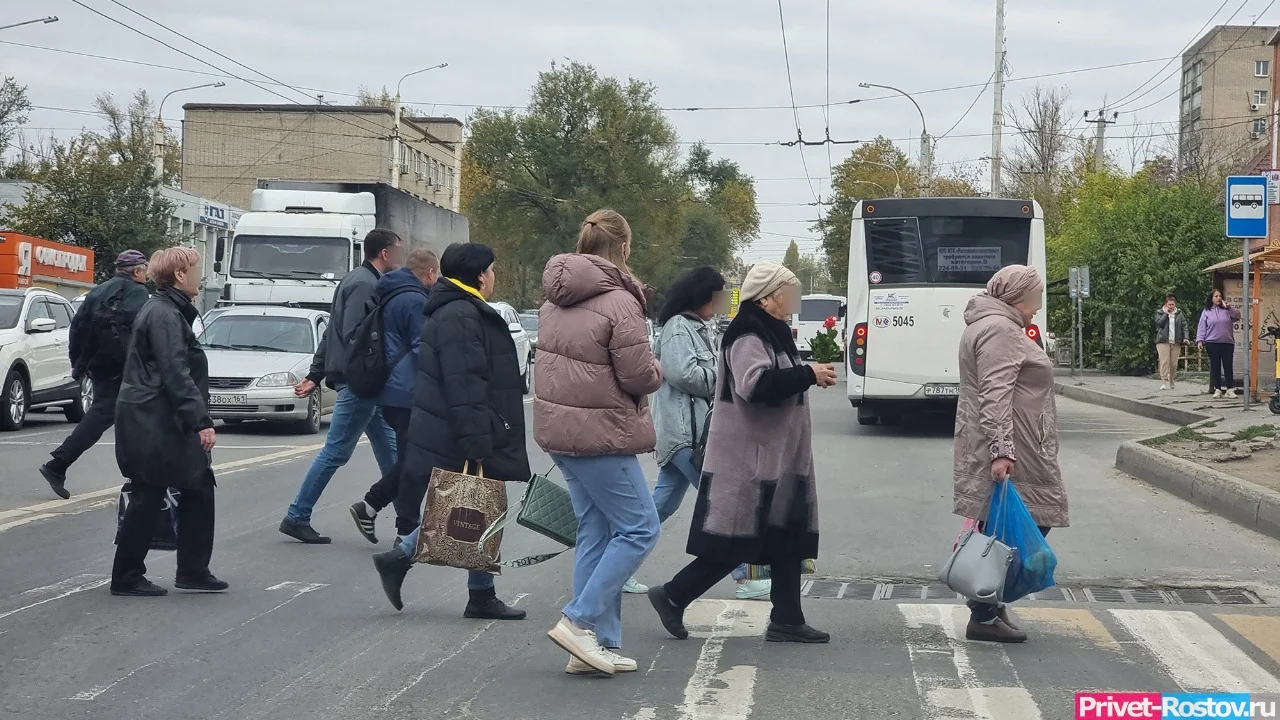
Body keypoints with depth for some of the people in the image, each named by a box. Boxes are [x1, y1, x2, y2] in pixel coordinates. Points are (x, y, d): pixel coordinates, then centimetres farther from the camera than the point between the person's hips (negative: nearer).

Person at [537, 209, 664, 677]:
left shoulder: (556, 299, 9)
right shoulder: (618, 302, -17)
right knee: (638, 529, 2)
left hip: (559, 428, 9)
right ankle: (580, 622, -3)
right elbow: (641, 376, -18)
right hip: (599, 434, -9)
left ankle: (598, 646, 15)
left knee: (595, 532, 13)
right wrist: (656, 370, 5)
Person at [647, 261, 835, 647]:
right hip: (747, 461, -11)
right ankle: (672, 597, 7)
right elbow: (756, 384, -31)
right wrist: (808, 374, -24)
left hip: (775, 458, 11)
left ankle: (786, 620, 13)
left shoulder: (770, 333, 18)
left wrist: (811, 375, 12)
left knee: (787, 541, 9)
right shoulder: (748, 336, -16)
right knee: (732, 543, -6)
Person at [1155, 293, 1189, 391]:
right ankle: (1164, 382, -16)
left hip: (1176, 342, 2)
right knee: (1164, 361, -13)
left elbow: (1184, 326, 8)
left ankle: (1172, 381, 15)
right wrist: (1166, 314, -8)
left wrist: (1185, 337, -5)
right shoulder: (1159, 313, 8)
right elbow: (1159, 323, -7)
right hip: (1163, 341, -2)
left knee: (1174, 363, 1)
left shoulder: (1179, 314, 13)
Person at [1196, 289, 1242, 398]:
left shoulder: (1226, 310, 9)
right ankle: (1217, 389, 8)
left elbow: (1237, 316, -3)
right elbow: (1201, 327, 4)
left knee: (1228, 367, -2)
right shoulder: (1206, 312, 7)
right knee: (1215, 367, 2)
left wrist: (1229, 307, -14)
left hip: (1227, 343, 1)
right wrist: (1200, 340, -5)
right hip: (1212, 344, 0)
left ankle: (1230, 389, -1)